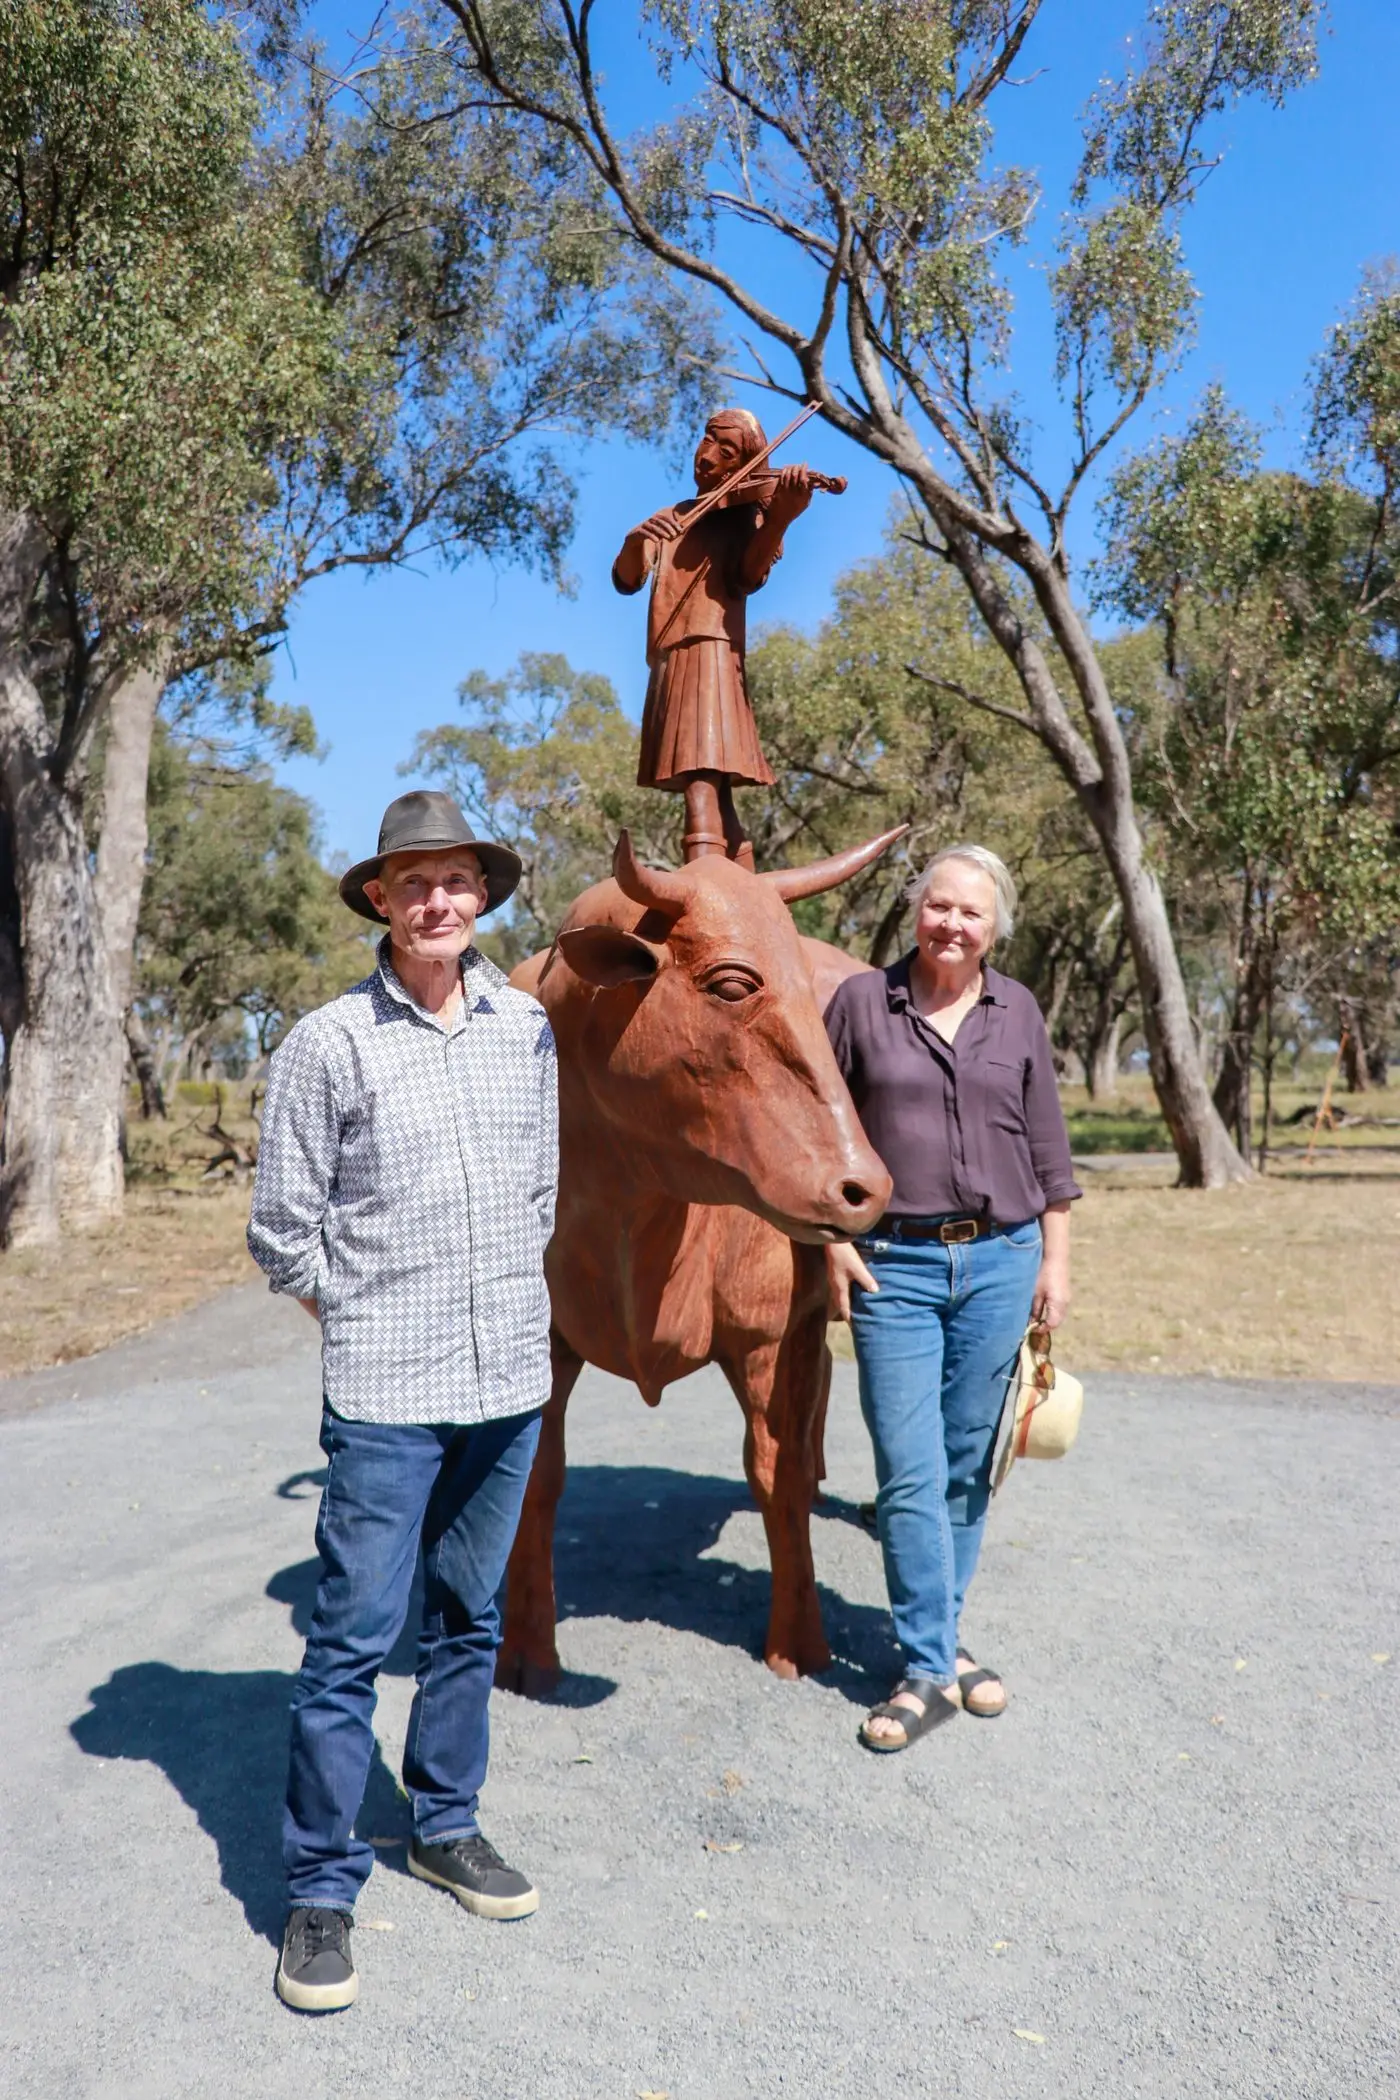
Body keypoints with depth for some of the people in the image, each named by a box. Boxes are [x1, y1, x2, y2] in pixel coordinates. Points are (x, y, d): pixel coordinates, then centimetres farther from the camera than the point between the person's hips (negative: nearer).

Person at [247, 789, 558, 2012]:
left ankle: (446, 1826, 35)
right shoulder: (330, 1044, -8)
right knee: (354, 1640, 1)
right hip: (386, 1393, -4)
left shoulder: (527, 1029, 5)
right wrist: (371, 1314, 4)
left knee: (469, 1622, 17)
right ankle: (320, 1889, 18)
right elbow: (280, 1228, -3)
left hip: (511, 1380, 4)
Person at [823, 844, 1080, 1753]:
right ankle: (930, 1671, 9)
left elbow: (1048, 1149, 9)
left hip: (1001, 1260, 2)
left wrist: (1056, 1261, 5)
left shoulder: (1019, 1012, 6)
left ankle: (940, 1634, 29)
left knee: (969, 1467, 12)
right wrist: (835, 1241, -3)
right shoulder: (862, 1001, -1)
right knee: (911, 1477, -2)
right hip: (893, 1266, -2)